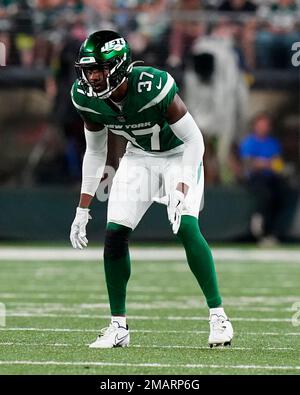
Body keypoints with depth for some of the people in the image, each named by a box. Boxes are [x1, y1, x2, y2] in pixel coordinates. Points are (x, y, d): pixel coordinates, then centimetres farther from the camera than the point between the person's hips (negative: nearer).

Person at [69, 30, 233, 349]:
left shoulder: (155, 87, -36)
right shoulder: (86, 98, -18)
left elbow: (194, 139, -24)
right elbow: (95, 152, 0)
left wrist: (181, 191, -34)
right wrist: (82, 210, -1)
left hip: (179, 153, -5)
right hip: (139, 155, 5)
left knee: (186, 228, -23)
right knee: (115, 235, -7)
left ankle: (218, 316, -11)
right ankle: (118, 325, 5)